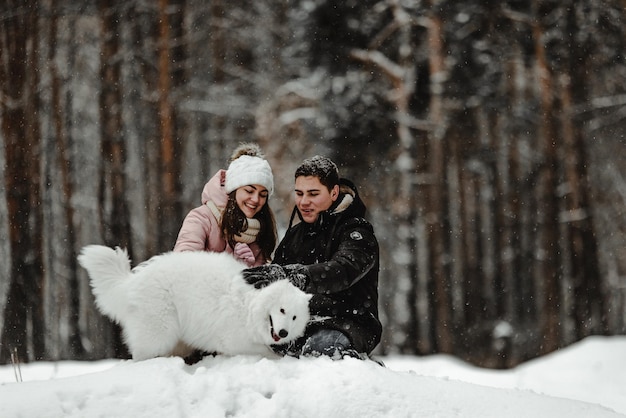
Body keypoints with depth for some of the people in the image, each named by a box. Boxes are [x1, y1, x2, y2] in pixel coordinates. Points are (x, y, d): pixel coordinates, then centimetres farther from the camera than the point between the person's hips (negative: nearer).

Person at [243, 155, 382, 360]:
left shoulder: (356, 231, -3)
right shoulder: (295, 234, 20)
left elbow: (342, 270, -24)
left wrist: (292, 276, -42)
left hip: (348, 322, -6)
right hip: (300, 323, 6)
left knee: (320, 346, -39)